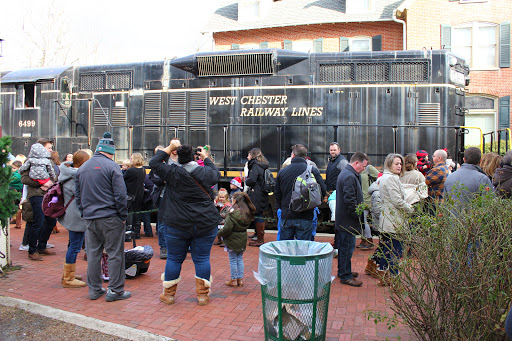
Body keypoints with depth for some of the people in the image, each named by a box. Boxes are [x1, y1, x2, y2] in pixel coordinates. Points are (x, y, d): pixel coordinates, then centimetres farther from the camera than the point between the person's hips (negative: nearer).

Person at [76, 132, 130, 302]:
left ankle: (94, 289, 21)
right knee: (115, 254, 2)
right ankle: (115, 290, 7)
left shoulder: (82, 168, 12)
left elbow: (77, 195, 17)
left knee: (93, 254, 13)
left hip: (89, 218, 6)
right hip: (110, 218, -6)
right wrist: (123, 215, -5)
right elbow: (120, 194, -13)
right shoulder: (112, 166, -9)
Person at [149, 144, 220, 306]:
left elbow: (154, 163, 6)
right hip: (206, 224, 1)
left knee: (174, 259, 12)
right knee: (202, 259, 9)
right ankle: (203, 295, 16)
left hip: (178, 224, -1)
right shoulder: (206, 172, -2)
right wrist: (206, 157, 32)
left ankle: (168, 294, 24)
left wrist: (168, 148, 13)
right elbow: (216, 174, 21)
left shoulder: (172, 173, -8)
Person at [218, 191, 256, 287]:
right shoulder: (247, 212, 0)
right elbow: (246, 225, 8)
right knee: (240, 259, 16)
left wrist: (218, 234, -5)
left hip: (232, 240, -6)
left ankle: (234, 280, 15)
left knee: (233, 260, 6)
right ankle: (240, 279, 22)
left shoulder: (232, 213, -21)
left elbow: (227, 229, -20)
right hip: (242, 239, 6)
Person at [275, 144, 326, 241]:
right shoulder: (313, 171, -5)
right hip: (305, 218, -2)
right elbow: (323, 190, -4)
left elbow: (277, 194, 9)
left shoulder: (282, 172, 3)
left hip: (286, 217, 2)